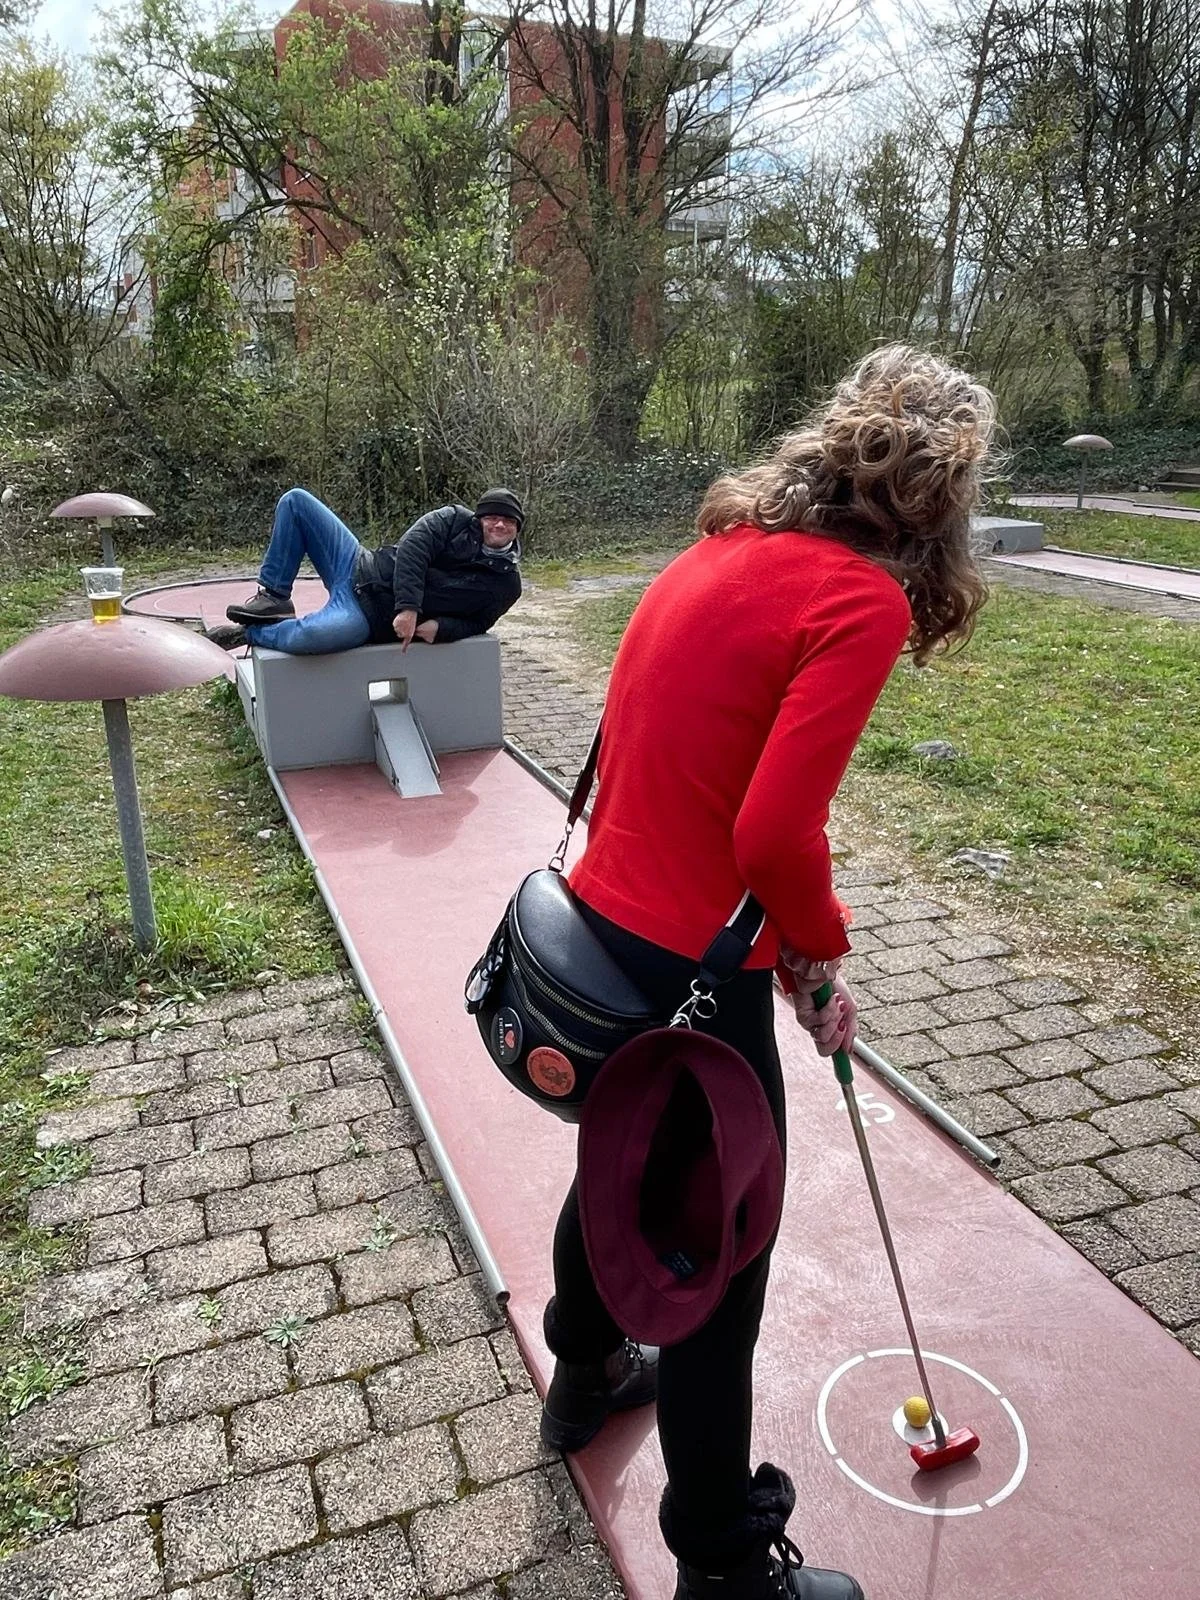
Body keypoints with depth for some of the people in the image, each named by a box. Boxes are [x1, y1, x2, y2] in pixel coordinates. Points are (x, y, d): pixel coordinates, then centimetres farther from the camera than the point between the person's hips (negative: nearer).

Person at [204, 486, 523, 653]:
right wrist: (408, 607, -24)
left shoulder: (507, 583, 1)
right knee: (295, 500, -5)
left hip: (372, 617, -4)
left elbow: (477, 623, 3)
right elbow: (411, 549, -10)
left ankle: (250, 632, -4)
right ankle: (275, 598, 3)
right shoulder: (455, 520, 1)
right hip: (358, 566, 4)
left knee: (312, 635, -37)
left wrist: (440, 627, -20)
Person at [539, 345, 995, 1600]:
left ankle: (585, 1376, 59)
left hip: (602, 921, 9)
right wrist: (821, 959, -3)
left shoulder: (724, 548, 7)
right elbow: (777, 837, -24)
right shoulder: (862, 599, -17)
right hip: (691, 976, -8)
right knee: (717, 1264, 12)